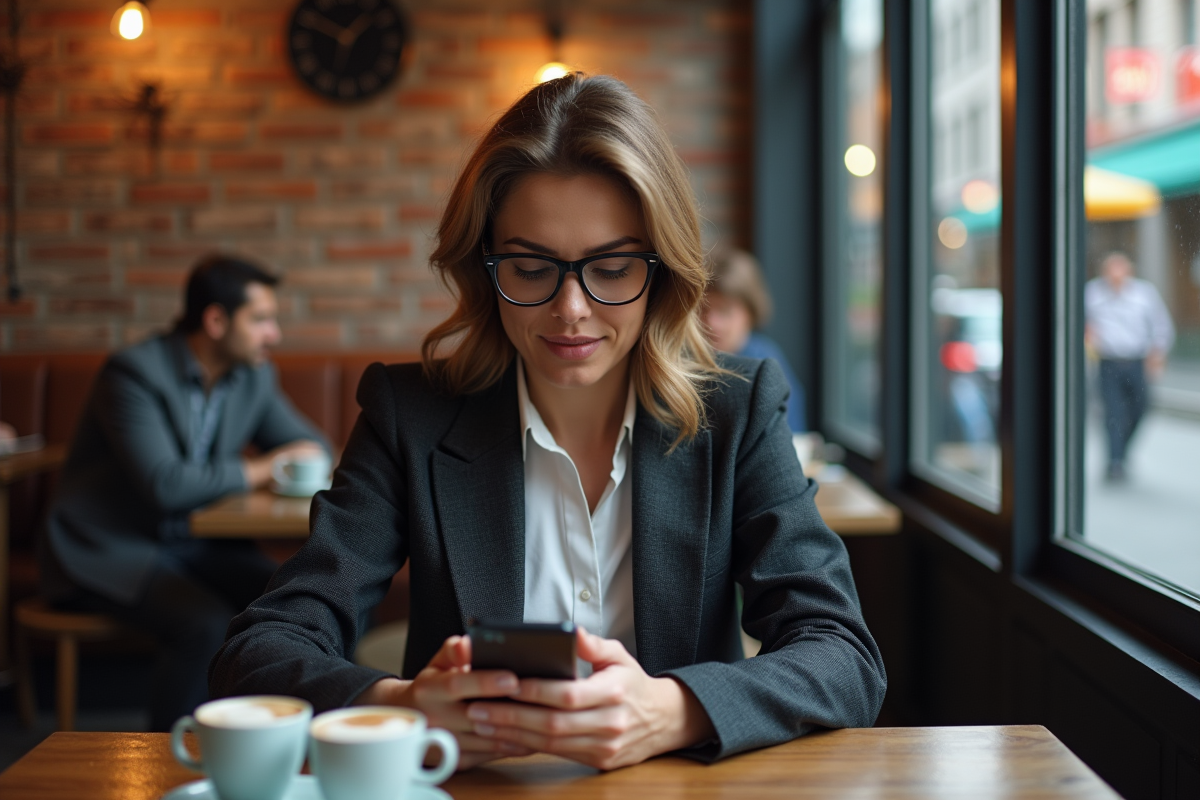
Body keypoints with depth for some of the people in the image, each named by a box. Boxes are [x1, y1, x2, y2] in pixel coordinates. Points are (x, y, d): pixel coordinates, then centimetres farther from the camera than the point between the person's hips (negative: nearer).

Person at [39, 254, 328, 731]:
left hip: (191, 543, 7)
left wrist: (301, 462, -11)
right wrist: (261, 469, -18)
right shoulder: (134, 372, -19)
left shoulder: (255, 376, 4)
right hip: (106, 549, -7)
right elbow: (165, 486, -29)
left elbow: (308, 444, 15)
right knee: (208, 624, -30)